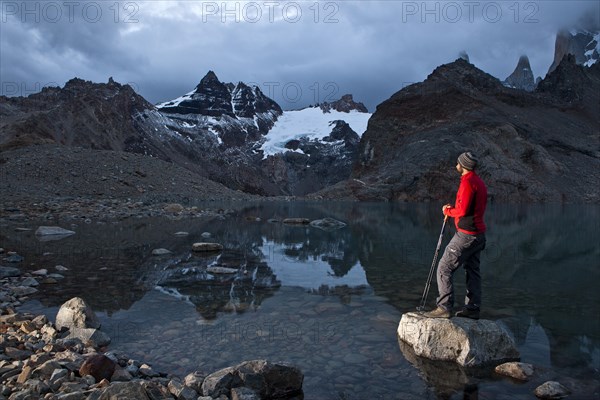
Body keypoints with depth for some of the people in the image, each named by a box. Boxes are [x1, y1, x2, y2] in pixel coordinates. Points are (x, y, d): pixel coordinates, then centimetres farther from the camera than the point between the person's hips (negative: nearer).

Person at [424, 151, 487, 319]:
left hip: (466, 235, -10)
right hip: (478, 234, 10)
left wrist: (448, 211, -4)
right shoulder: (480, 182, 15)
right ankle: (472, 308, 19)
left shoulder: (468, 182, -16)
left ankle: (444, 307, -6)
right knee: (472, 270, 14)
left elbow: (463, 210, -22)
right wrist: (453, 209, 8)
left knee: (444, 268, -6)